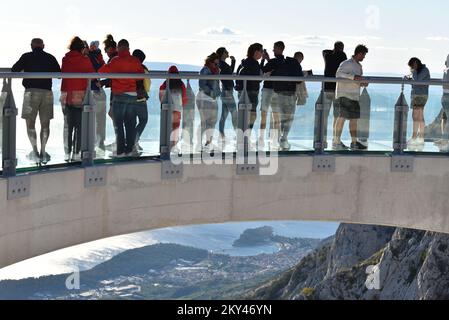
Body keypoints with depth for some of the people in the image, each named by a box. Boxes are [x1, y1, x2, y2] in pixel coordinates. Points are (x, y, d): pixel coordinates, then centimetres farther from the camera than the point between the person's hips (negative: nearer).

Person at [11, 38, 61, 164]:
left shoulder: (27, 57, 1)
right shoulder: (50, 58, 8)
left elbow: (14, 70, 6)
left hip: (31, 91, -2)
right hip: (47, 92, 2)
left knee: (30, 123, 4)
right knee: (45, 124, 10)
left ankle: (35, 151, -5)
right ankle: (43, 151, 6)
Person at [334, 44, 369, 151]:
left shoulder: (359, 66, 18)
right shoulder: (346, 64, -9)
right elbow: (339, 74, -24)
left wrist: (363, 84, 4)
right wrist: (353, 77, -31)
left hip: (355, 96, 9)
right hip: (345, 94, -9)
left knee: (354, 118, 10)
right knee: (343, 117, -11)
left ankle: (354, 142, 17)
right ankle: (337, 142, -9)